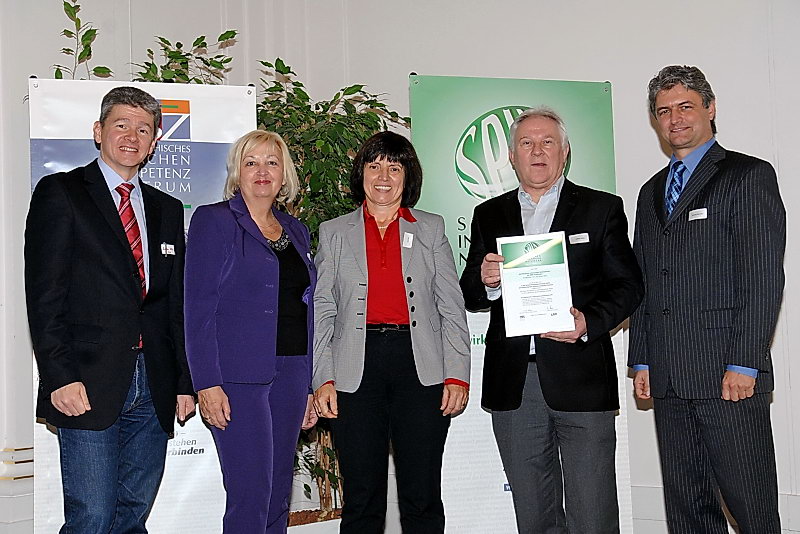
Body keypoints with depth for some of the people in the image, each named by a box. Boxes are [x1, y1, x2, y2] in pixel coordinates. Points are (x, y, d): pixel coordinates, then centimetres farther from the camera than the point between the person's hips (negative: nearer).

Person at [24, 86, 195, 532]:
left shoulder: (167, 209, 17)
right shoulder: (60, 193, 1)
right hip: (88, 384, -5)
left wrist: (185, 382, 11)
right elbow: (44, 294, -7)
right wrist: (60, 377, -15)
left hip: (153, 387, 5)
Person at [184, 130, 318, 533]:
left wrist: (309, 384, 14)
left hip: (290, 374, 6)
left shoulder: (295, 230, 16)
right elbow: (199, 308, -9)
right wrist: (207, 383, -16)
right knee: (250, 497, -8)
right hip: (238, 375, -6)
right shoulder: (213, 221, -2)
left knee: (279, 499, 9)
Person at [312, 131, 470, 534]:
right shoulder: (334, 233, 11)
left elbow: (452, 308, 7)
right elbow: (321, 313, 8)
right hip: (357, 368, 0)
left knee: (422, 498, 3)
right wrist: (323, 379, -2)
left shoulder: (431, 229, 11)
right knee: (361, 499, 4)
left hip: (420, 367, 0)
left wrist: (457, 375, -2)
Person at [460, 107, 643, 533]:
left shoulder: (602, 209, 7)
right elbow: (469, 297, 13)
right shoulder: (489, 216, 15)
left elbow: (627, 285, 2)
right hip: (512, 381, 3)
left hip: (581, 378, -3)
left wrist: (589, 323, -16)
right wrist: (485, 281, -10)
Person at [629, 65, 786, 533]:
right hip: (668, 380, 6)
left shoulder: (750, 176, 0)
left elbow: (763, 279, -8)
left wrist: (744, 365, -15)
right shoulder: (651, 192, 21)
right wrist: (642, 361, 12)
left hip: (729, 375, -6)